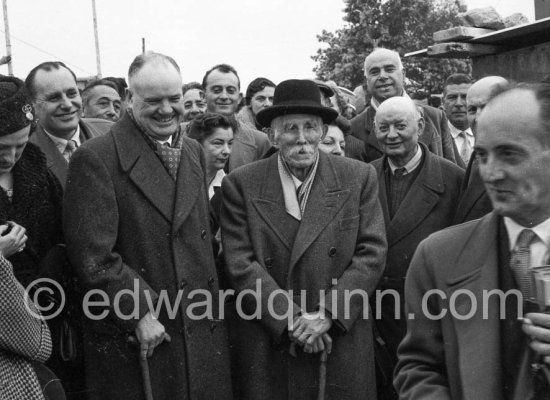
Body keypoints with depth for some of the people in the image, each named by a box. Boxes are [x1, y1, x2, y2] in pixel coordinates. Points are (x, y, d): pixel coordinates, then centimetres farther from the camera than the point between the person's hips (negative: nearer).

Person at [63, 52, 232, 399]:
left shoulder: (194, 151, 11)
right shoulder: (96, 158, -11)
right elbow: (92, 256, -15)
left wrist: (213, 304, 11)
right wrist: (139, 313, -16)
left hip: (204, 332, 6)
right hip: (132, 341, -6)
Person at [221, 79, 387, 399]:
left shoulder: (359, 177, 1)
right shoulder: (241, 184, -2)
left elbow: (372, 252, -3)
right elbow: (240, 264, -7)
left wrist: (327, 314, -12)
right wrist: (292, 320, -13)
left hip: (342, 335, 1)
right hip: (266, 343, 0)